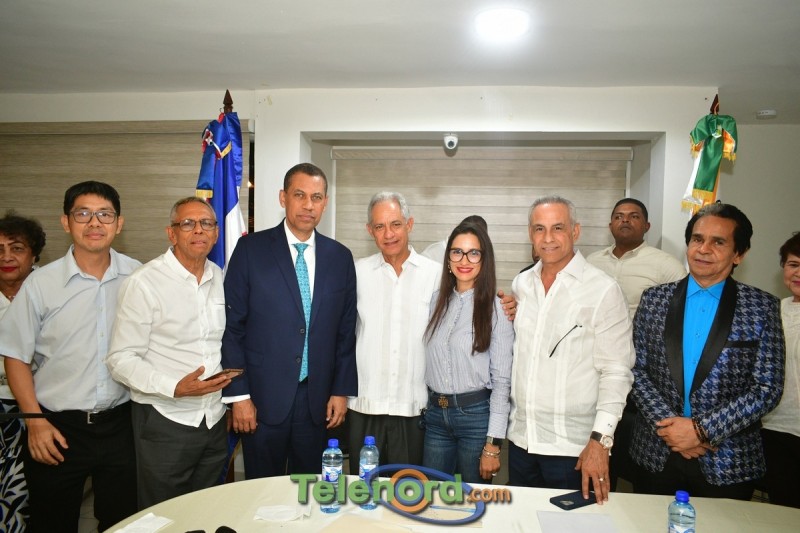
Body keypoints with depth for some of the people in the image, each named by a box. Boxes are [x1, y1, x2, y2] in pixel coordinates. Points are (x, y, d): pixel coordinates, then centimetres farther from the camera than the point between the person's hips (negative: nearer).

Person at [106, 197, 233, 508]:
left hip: (215, 421, 5)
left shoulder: (221, 279, 6)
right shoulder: (144, 283, -11)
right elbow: (121, 360, -12)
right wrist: (175, 387, -24)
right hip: (165, 424, -4)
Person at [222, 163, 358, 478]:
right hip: (263, 399, -2)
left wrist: (342, 390, 4)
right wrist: (238, 394, -7)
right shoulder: (251, 249, -5)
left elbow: (346, 330, 7)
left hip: (318, 401, 3)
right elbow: (232, 326, -5)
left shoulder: (340, 257, 4)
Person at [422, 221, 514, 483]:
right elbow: (429, 360, 10)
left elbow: (502, 380, -10)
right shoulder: (437, 300, 6)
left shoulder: (496, 308, -9)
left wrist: (493, 445, -11)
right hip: (435, 414, 4)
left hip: (476, 414, -4)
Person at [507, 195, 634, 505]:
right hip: (520, 438, 5)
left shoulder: (603, 290, -11)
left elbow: (616, 372, -11)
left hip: (572, 445, -4)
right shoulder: (520, 285, 6)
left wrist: (601, 440, -16)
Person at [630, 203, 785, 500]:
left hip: (727, 464, -1)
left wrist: (701, 429, -15)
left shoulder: (762, 307, -4)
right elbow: (637, 370, -1)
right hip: (656, 455, 2)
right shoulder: (654, 299, 1)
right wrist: (669, 425, -13)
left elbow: (768, 389, -8)